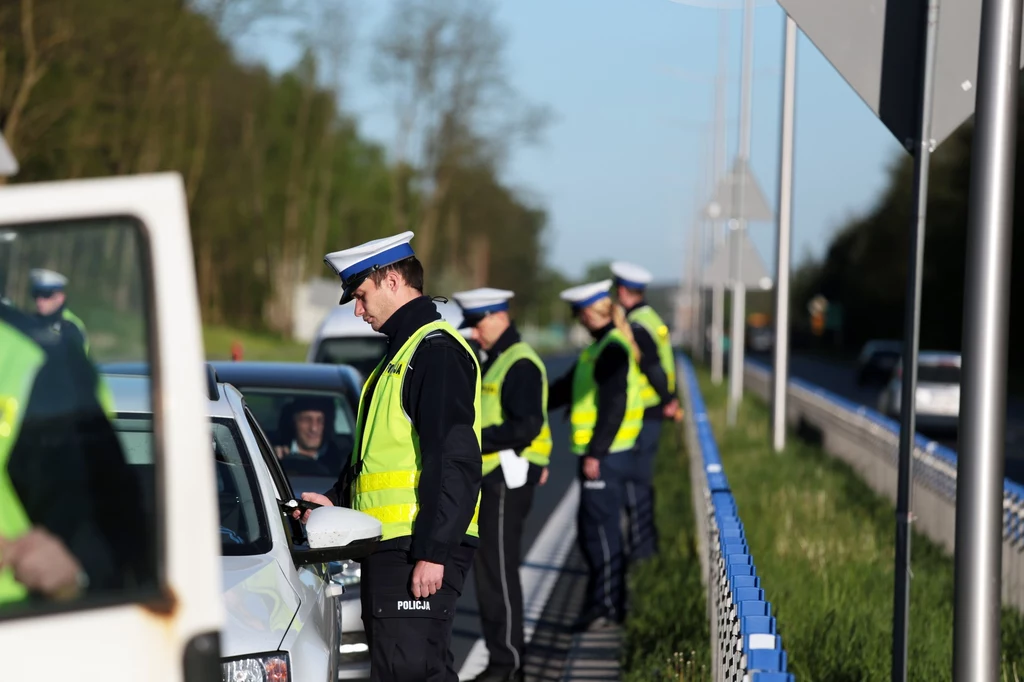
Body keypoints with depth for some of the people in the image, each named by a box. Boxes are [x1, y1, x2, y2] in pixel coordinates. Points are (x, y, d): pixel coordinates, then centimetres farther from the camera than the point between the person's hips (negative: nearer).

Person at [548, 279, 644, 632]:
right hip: (601, 453, 10)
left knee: (599, 528, -4)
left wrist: (595, 454, -21)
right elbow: (566, 388, 22)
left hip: (605, 456, -10)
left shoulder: (612, 350, -17)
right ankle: (611, 603, 22)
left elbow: (613, 405, -22)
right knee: (602, 528, 15)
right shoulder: (601, 346, 15)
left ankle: (605, 607, 2)